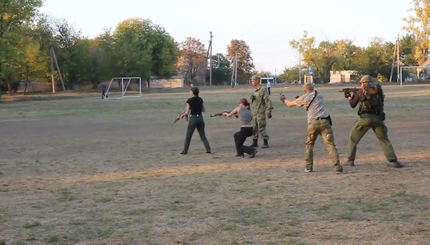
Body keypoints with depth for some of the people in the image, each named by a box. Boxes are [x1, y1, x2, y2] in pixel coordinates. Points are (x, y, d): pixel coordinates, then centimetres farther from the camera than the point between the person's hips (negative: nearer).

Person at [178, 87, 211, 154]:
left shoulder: (189, 100, -11)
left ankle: (185, 151, 15)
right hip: (200, 117, 4)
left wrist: (182, 115, 7)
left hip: (193, 118, -4)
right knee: (203, 136, 9)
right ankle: (208, 149, 0)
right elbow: (203, 110, 8)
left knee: (188, 136, 9)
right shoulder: (200, 99, 3)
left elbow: (187, 112, -10)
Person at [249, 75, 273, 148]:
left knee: (261, 128, -8)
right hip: (254, 113, 8)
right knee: (254, 128, 9)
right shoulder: (256, 91, 14)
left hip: (261, 113, -8)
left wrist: (269, 111, -23)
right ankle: (255, 142, 16)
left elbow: (268, 101, -18)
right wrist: (252, 98, -4)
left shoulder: (263, 90, -12)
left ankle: (266, 143, -1)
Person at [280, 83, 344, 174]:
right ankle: (338, 167, -16)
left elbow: (290, 104, 21)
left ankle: (309, 167, 18)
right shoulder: (319, 94, 17)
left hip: (313, 122, -1)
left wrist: (284, 99, 41)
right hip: (324, 121, 1)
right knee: (330, 144, -5)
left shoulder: (304, 98, 8)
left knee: (309, 144, 19)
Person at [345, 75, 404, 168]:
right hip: (378, 118, 2)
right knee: (385, 140, 9)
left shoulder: (360, 92, 6)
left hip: (365, 118, -2)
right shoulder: (378, 89, 10)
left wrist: (350, 98, 36)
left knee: (353, 138, 14)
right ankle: (394, 161, -3)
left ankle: (350, 160, 11)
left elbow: (353, 105, 14)